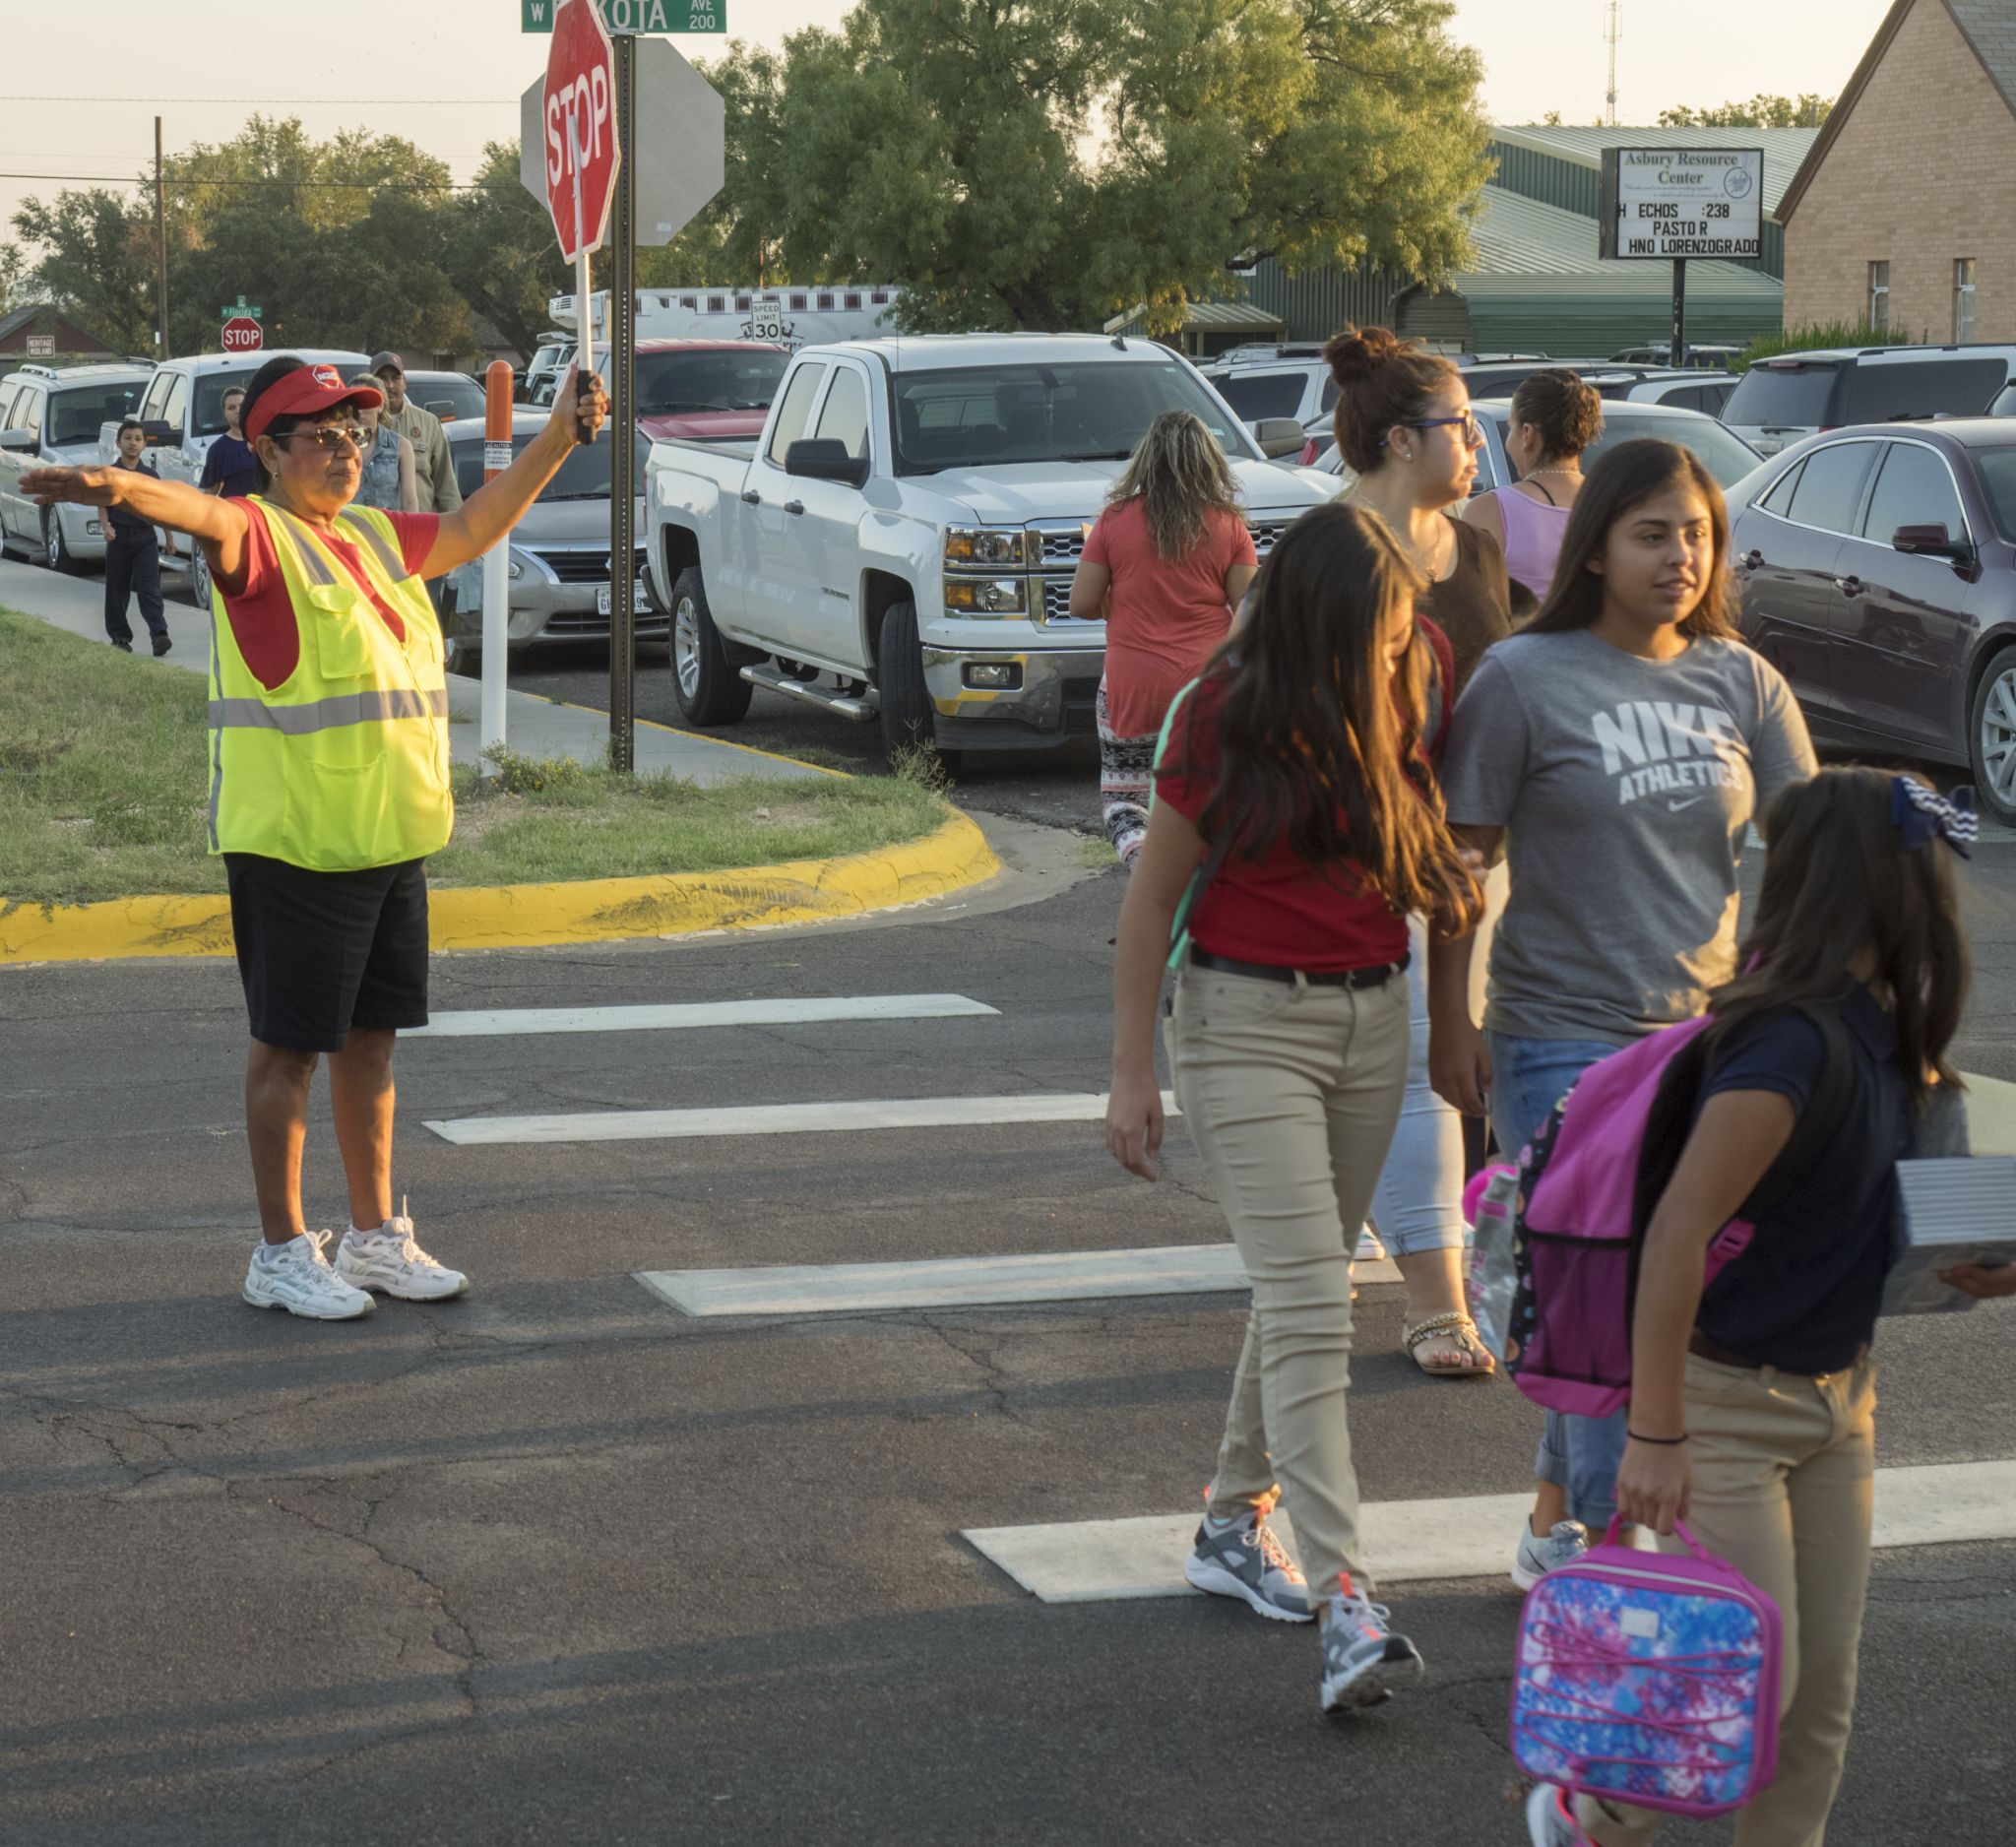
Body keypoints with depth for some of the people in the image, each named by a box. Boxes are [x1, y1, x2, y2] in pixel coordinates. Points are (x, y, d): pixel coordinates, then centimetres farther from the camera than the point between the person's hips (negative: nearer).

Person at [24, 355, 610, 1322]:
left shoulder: (374, 537, 13)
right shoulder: (261, 536, -11)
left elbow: (475, 527, 27)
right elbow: (211, 521, -33)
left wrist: (557, 436, 26)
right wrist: (120, 486, -55)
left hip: (392, 842, 8)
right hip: (292, 845, -8)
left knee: (371, 1039, 15)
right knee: (289, 1046, 0)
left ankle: (375, 1239, 26)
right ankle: (283, 1253, 9)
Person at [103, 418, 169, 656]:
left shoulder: (150, 476, 6)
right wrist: (106, 527, -20)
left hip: (145, 538, 0)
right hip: (118, 537, 0)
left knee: (149, 588, -10)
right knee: (117, 590, 7)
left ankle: (159, 634, -20)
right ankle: (119, 635, 19)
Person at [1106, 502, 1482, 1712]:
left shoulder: (1392, 710, 4)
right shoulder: (1228, 718, -11)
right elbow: (1154, 895, -6)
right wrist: (1133, 1068, -6)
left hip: (1373, 1021, 6)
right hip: (1248, 1020, -6)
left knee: (1307, 1293, 13)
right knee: (1310, 1307, -14)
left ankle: (1236, 1523, 31)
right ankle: (1347, 1605, -19)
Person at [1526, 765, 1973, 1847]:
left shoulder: (1881, 1031, 0)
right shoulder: (1794, 1045, -26)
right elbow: (1678, 1232, -29)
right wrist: (1655, 1434, -26)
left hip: (1836, 1394, 8)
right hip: (1726, 1393, -8)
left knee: (1824, 1695, 8)